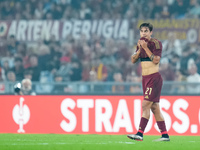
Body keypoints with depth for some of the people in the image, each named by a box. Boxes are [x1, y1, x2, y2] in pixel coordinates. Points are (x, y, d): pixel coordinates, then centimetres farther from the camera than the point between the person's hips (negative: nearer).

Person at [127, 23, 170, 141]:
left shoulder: (156, 43, -8)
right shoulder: (141, 44, 14)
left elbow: (156, 60, -18)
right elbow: (133, 60, 9)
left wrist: (146, 48, -19)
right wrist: (140, 49, -6)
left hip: (154, 78, -8)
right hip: (145, 78, 8)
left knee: (146, 105, -14)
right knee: (154, 107, 8)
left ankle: (140, 134, -17)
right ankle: (165, 135, 11)